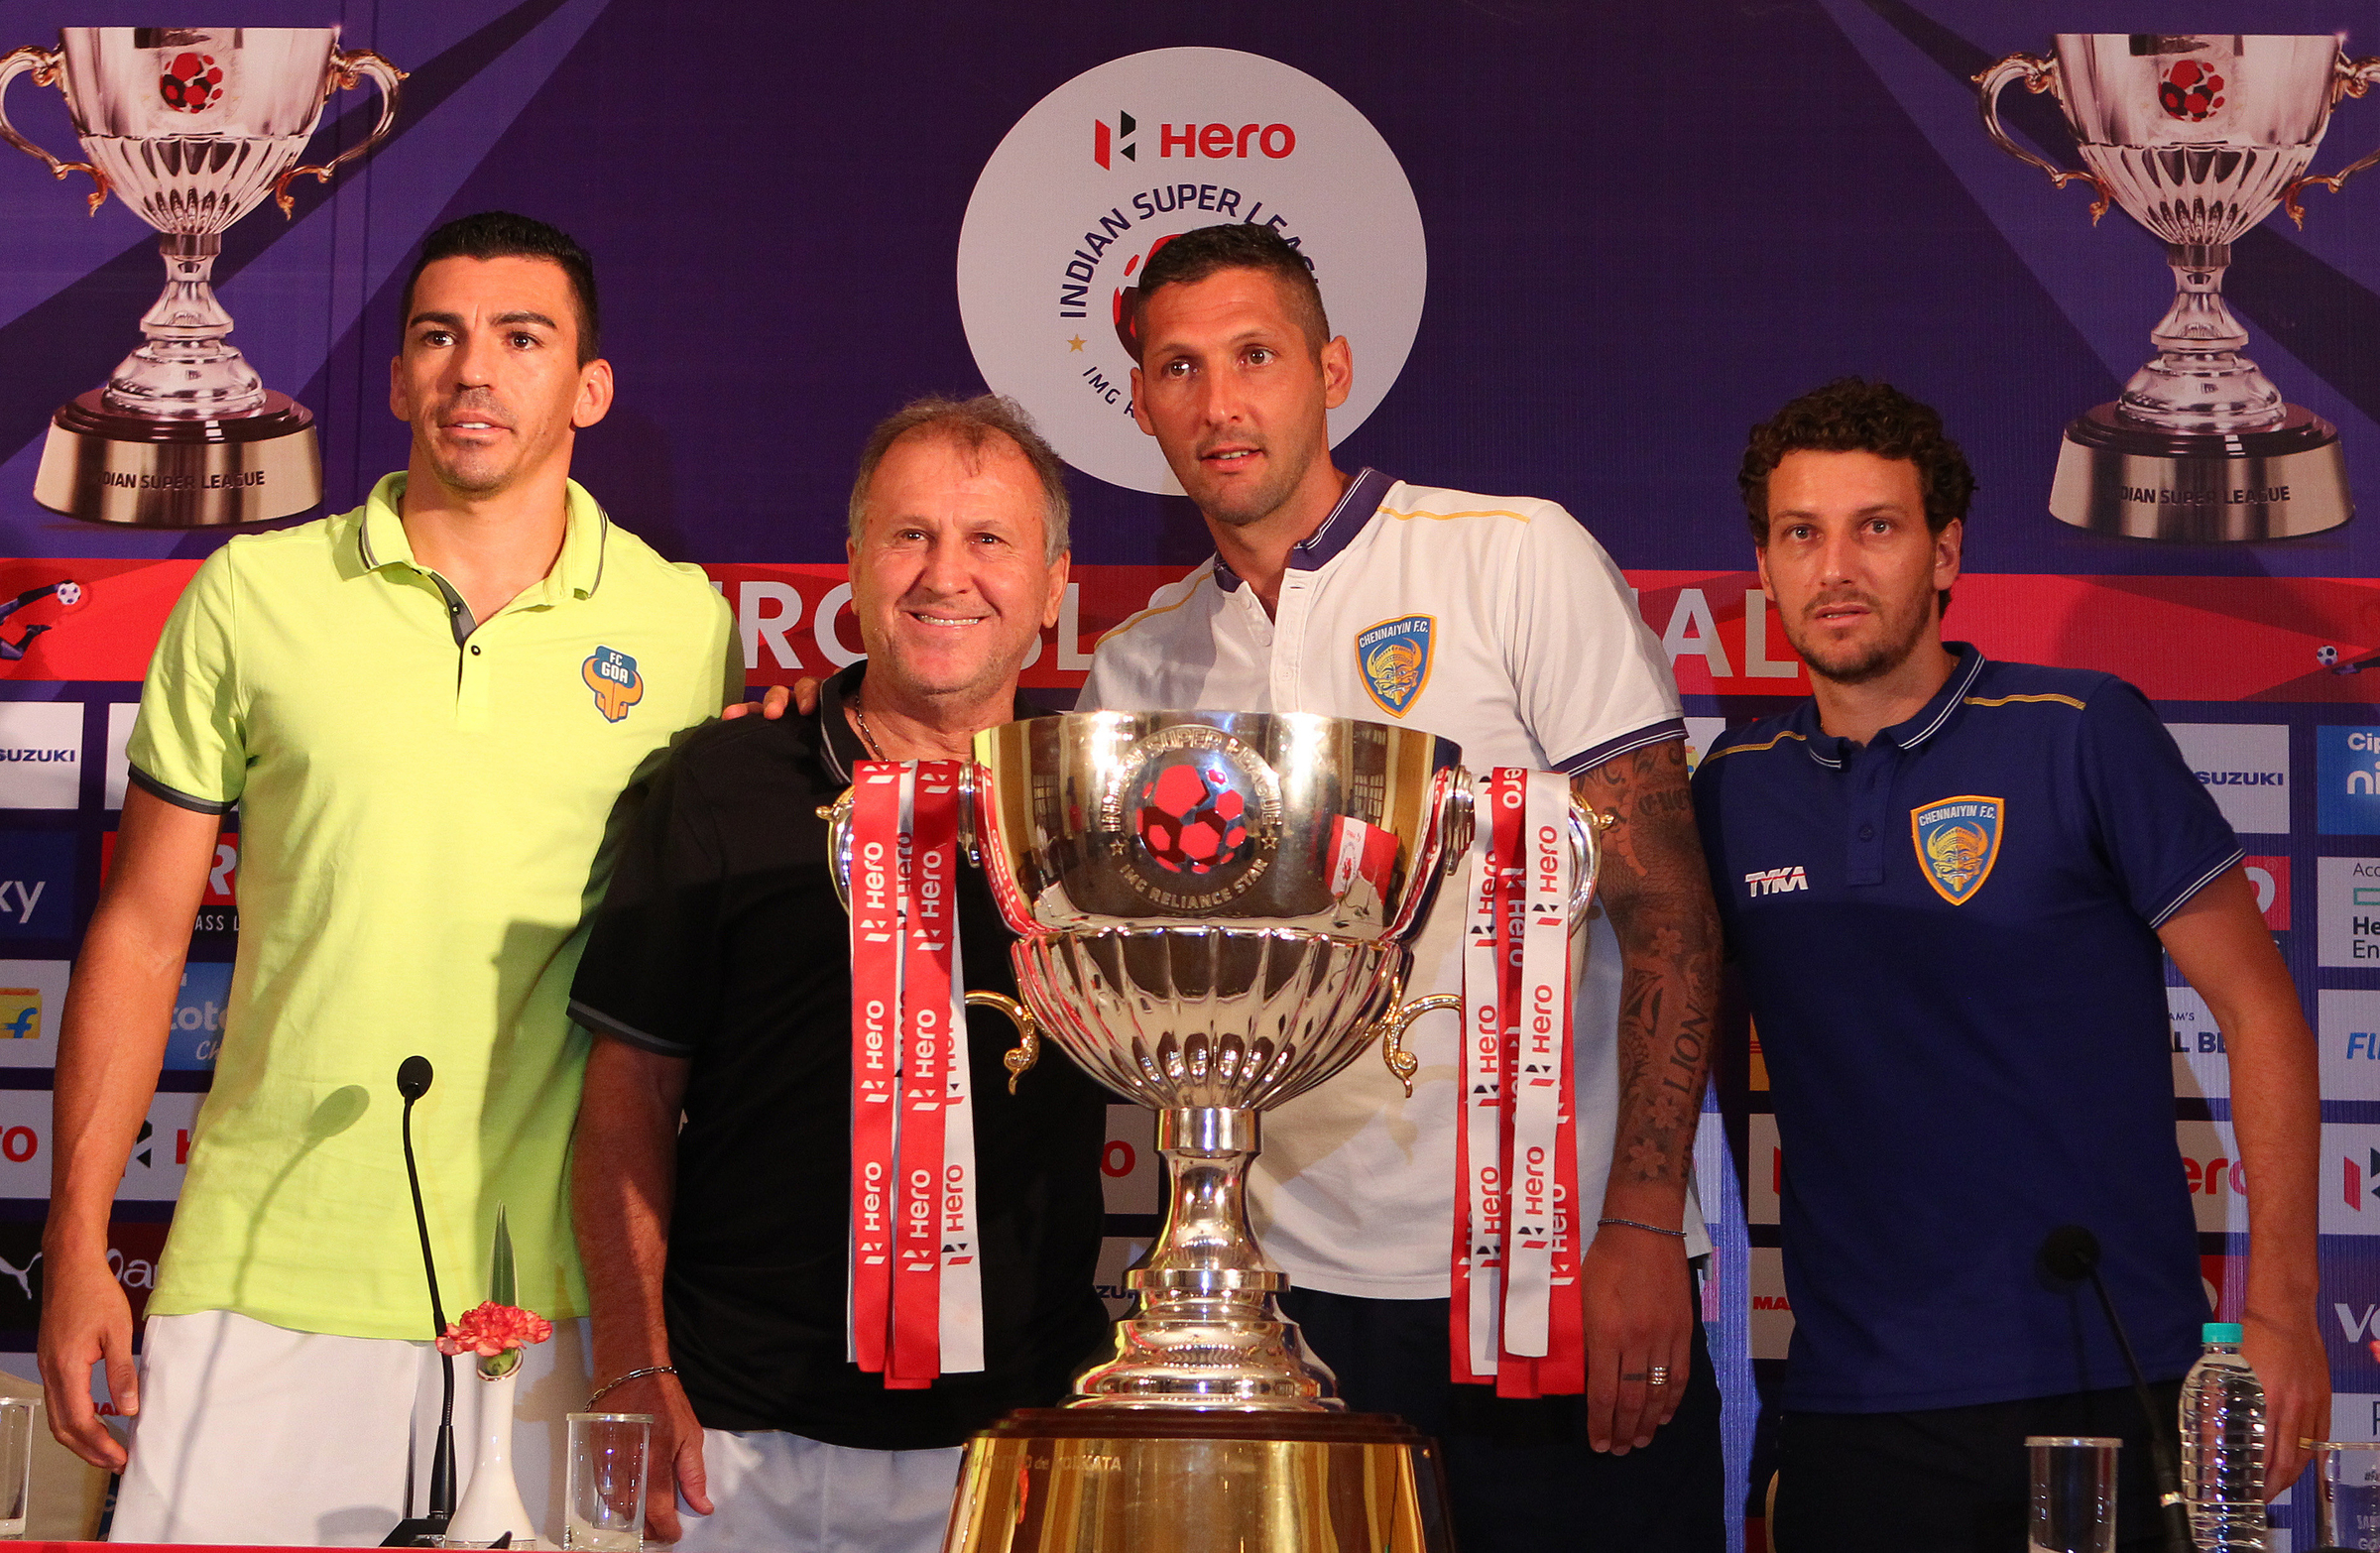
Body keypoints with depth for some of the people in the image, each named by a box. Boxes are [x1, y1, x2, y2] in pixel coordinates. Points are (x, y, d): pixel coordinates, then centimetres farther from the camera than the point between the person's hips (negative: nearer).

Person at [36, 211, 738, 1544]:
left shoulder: (683, 624, 4)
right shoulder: (250, 596, 3)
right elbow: (141, 935, 7)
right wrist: (78, 1248, 2)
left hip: (550, 1292, 0)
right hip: (262, 1279, 0)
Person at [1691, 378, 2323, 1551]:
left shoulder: (2081, 735, -4)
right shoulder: (1733, 789, 7)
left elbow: (2258, 1010, -3)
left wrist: (2280, 1311, -8)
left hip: (2104, 1392, -3)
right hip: (1848, 1407, 3)